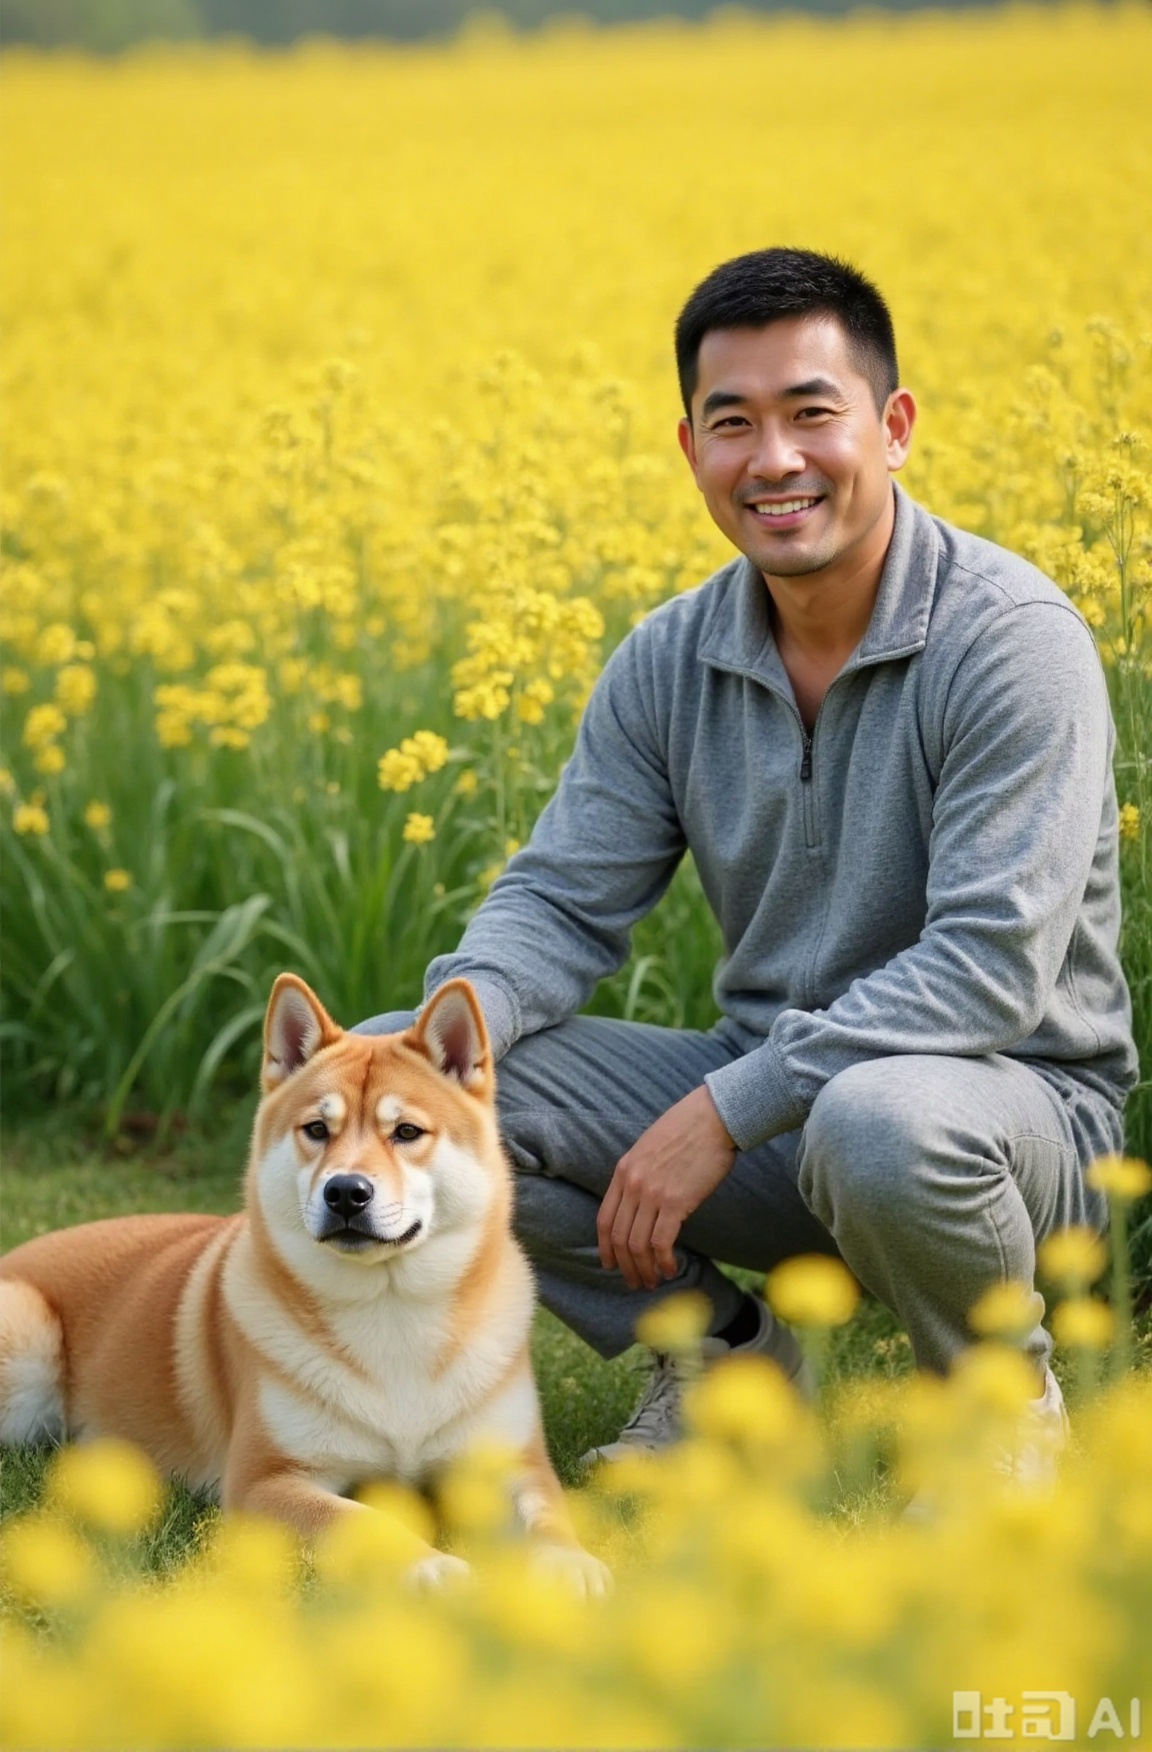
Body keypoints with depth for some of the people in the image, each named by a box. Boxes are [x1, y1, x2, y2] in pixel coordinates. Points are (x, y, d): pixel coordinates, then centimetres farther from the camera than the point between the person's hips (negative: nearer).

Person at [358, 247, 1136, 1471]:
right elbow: (565, 898, 1)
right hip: (772, 1102, 6)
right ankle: (724, 1351, 6)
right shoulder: (670, 661, 0)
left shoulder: (1009, 640, -19)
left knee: (883, 1123, -42)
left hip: (1001, 1106, -5)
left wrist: (723, 1109, -29)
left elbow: (993, 968, -26)